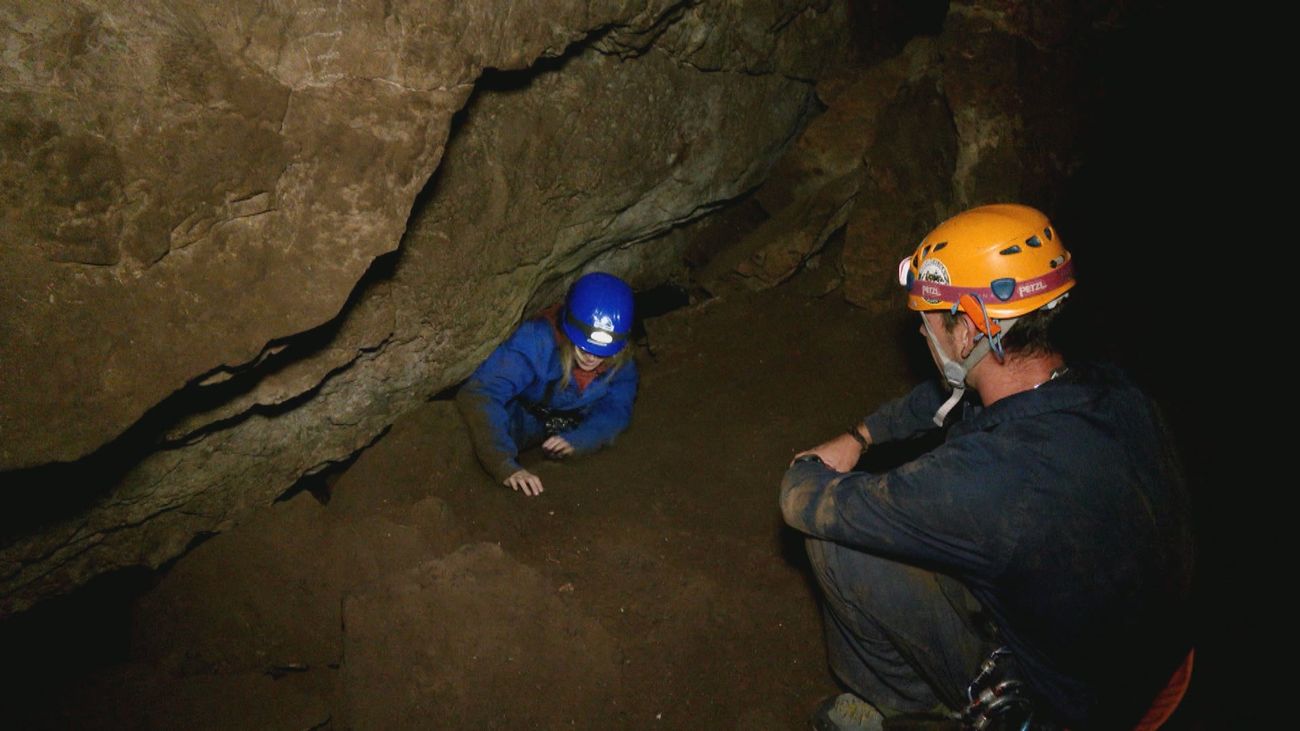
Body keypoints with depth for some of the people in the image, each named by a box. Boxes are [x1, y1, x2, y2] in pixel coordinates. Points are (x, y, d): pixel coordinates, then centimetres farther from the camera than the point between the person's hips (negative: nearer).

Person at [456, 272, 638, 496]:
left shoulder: (621, 361, -21)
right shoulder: (537, 340, -37)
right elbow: (477, 394, -47)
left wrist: (577, 441, -45)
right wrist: (506, 466, -60)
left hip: (572, 429, 5)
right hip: (520, 419, -5)